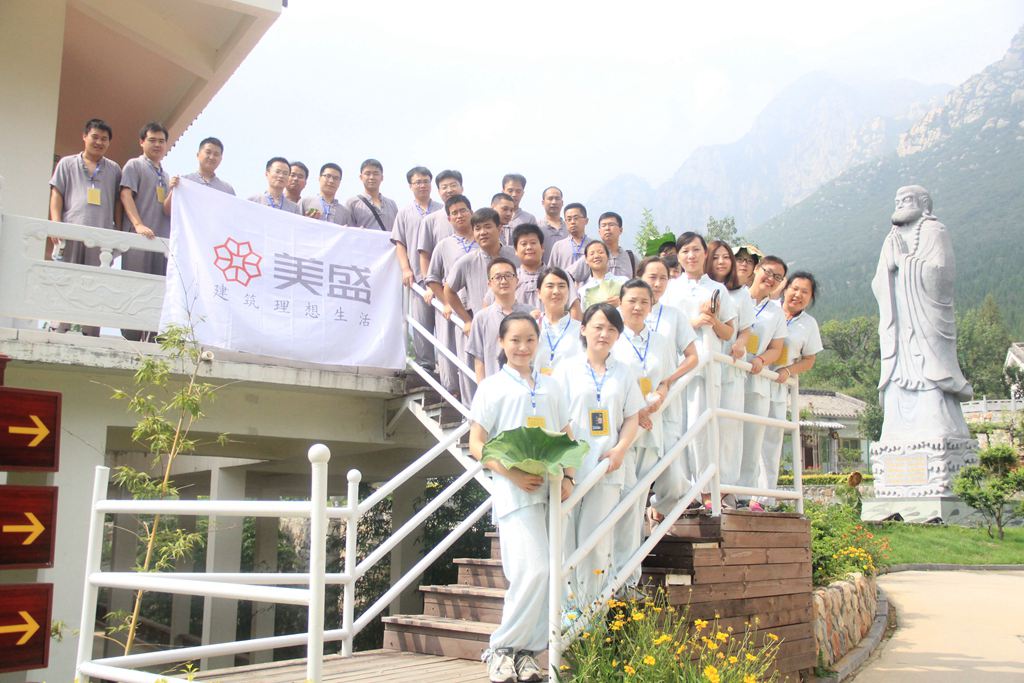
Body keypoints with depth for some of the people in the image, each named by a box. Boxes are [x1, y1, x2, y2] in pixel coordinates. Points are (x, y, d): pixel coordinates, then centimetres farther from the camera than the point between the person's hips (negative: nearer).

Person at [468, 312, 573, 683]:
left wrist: (568, 477, 0)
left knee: (543, 573, 4)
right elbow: (476, 444, -2)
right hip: (515, 489, -5)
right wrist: (513, 474, -15)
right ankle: (501, 649, 0)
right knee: (533, 570, -15)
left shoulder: (550, 387, 16)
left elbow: (566, 437, 18)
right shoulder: (492, 387, 3)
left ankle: (526, 651, 16)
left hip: (550, 488, 5)